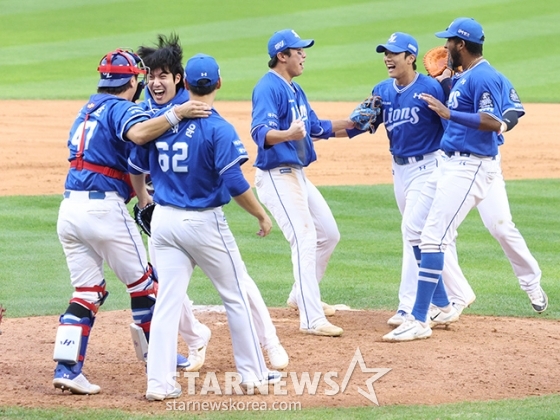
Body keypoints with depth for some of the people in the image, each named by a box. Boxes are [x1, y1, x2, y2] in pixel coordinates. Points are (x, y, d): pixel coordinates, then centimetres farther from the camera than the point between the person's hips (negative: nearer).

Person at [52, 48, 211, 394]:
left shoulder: (87, 111, 21)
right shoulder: (120, 108, -6)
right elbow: (138, 134, -29)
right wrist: (176, 115, -33)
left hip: (70, 208, 8)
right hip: (104, 208, -7)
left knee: (87, 291, 10)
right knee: (143, 282, 9)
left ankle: (66, 367, -3)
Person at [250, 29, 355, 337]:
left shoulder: (295, 90, 15)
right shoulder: (268, 88, -16)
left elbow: (316, 128, 24)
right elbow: (261, 132, -31)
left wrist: (352, 123, 16)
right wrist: (287, 134, -50)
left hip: (298, 175, 10)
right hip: (276, 176, -10)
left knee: (329, 234, 18)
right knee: (305, 239, -18)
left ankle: (302, 297, 33)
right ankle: (312, 319, -20)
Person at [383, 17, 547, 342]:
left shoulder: (483, 77, -16)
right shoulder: (464, 78, 15)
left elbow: (494, 123, -25)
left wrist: (449, 113, -29)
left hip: (472, 166, -11)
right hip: (456, 165, 11)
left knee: (433, 237, -15)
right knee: (416, 229, 13)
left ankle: (420, 322, -15)